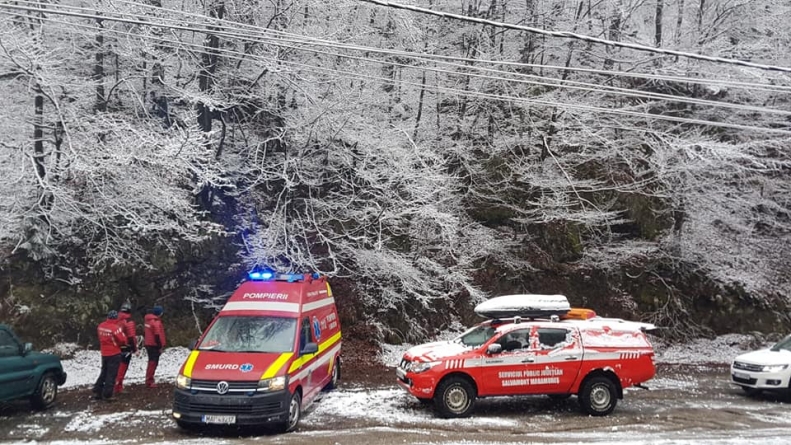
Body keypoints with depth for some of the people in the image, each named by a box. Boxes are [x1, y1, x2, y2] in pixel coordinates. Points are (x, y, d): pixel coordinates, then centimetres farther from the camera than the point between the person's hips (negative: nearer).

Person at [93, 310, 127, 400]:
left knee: (104, 373, 20)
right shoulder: (115, 327, -22)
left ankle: (97, 392, 23)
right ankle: (107, 395, 1)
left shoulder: (100, 326, 1)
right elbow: (123, 340, -18)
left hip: (104, 353, 7)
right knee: (111, 374, 0)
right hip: (114, 354, -7)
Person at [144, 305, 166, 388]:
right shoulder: (156, 322, -18)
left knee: (151, 362, 17)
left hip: (149, 344, 9)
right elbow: (157, 335, -21)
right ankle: (149, 382, -4)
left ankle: (149, 381, 23)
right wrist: (160, 347, -16)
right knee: (153, 363, -4)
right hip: (154, 345, -9)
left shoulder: (148, 320, 11)